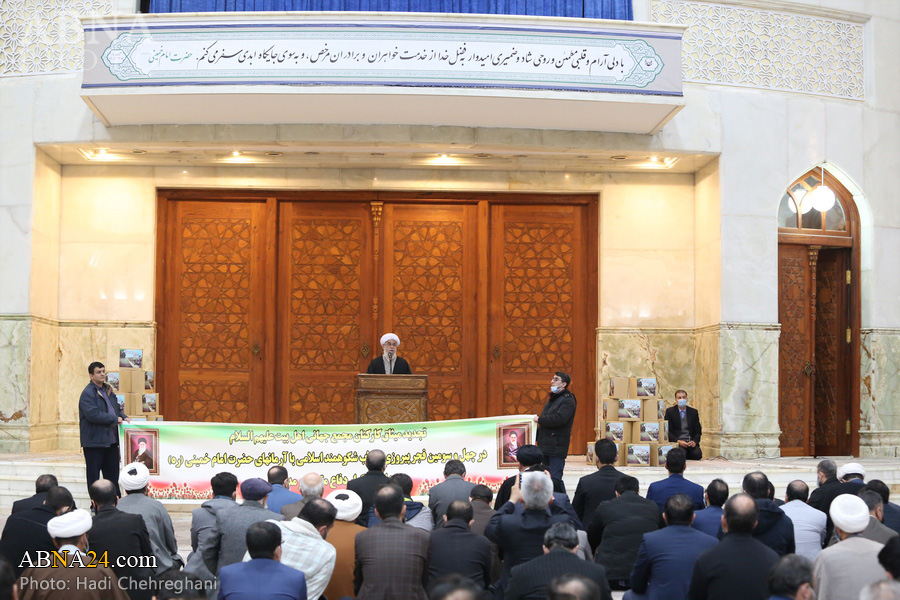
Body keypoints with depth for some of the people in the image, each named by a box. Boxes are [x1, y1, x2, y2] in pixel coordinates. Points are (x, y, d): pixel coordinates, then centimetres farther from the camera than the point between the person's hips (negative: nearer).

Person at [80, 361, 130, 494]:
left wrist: (124, 417, 3)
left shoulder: (108, 390, 15)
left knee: (112, 474, 13)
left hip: (111, 440, 8)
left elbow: (116, 408, 24)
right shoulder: (87, 393, -12)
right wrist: (115, 419, -19)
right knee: (93, 474, 2)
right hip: (94, 442, -8)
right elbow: (93, 414, -23)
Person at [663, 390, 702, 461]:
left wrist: (695, 441, -10)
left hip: (691, 442, 3)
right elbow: (668, 430, -1)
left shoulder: (694, 412, 12)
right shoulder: (670, 411, 4)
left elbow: (698, 430, 11)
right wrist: (678, 441, -16)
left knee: (697, 454, -27)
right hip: (676, 441, -3)